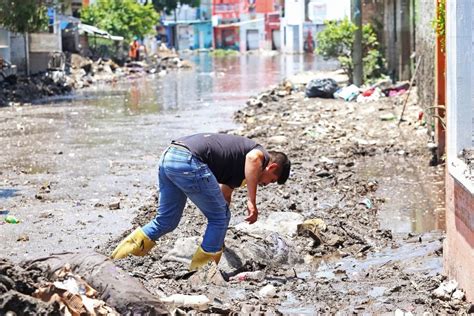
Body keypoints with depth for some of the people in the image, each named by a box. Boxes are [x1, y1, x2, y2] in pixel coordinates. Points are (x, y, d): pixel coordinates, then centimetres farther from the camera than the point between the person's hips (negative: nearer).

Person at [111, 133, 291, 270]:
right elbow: (253, 157, -19)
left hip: (167, 157, 9)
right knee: (220, 218, 7)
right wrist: (252, 201, -19)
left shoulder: (237, 168, 34)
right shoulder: (261, 154, 8)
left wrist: (219, 240, 52)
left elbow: (224, 196, 43)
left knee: (166, 222, 19)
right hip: (189, 162, -9)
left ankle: (118, 257, 12)